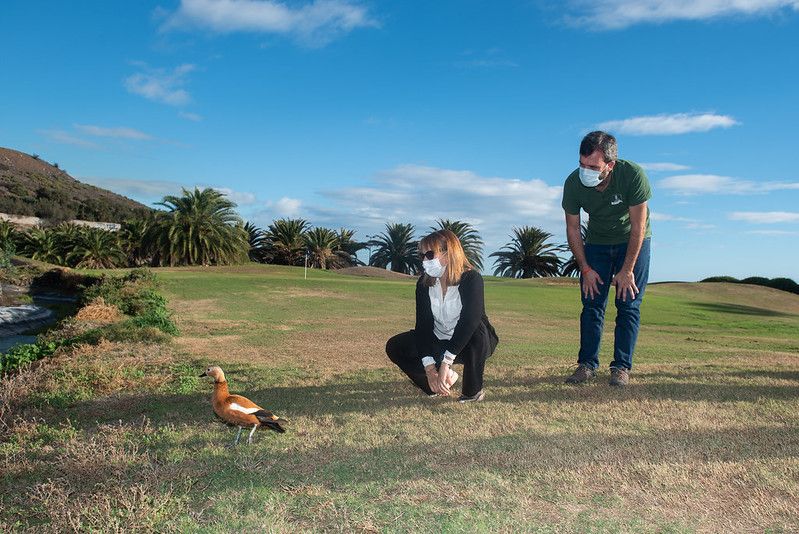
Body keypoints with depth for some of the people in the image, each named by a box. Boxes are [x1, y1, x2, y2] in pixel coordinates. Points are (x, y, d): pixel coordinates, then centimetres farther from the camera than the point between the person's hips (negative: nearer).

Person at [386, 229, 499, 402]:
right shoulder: (424, 283, -10)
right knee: (394, 347, -12)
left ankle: (473, 390, -15)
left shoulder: (472, 279, -25)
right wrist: (429, 368, -29)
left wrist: (445, 363, -44)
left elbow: (468, 322, -37)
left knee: (477, 330, -39)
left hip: (468, 343, -4)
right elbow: (423, 323, -17)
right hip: (439, 342, 5)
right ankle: (445, 378, 4)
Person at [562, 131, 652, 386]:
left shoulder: (633, 175, -31)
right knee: (591, 304, -3)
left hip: (633, 241, -2)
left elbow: (638, 227, -22)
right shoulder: (574, 183, -24)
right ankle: (587, 365, 3)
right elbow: (572, 228, -10)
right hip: (597, 242, 2)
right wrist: (585, 269, -10)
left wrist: (627, 270, -19)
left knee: (628, 305, -5)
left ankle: (621, 367, 1)